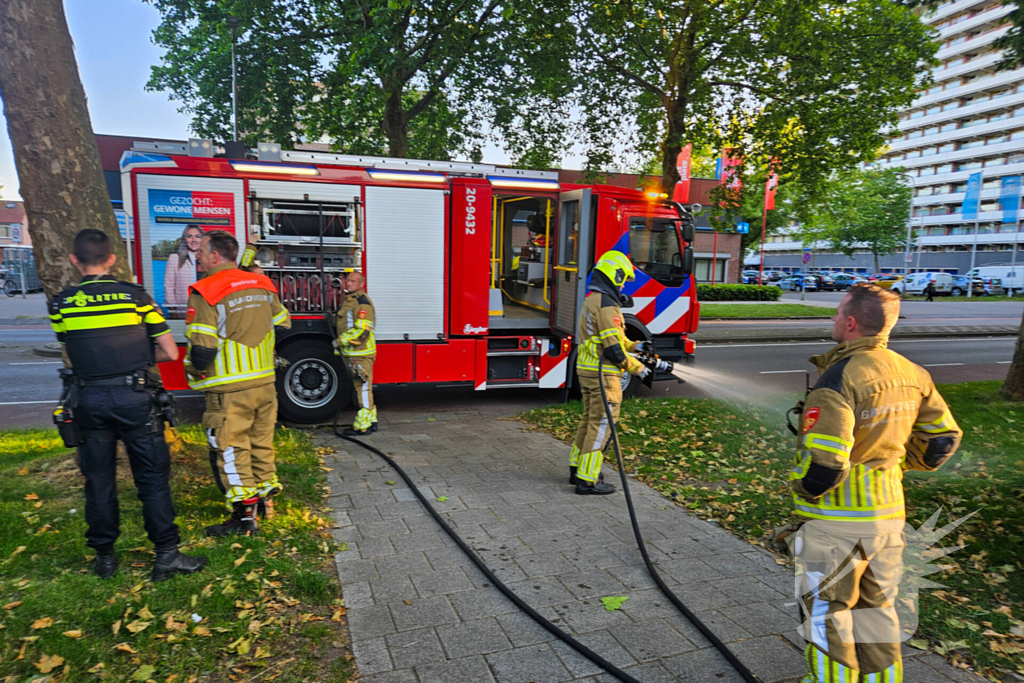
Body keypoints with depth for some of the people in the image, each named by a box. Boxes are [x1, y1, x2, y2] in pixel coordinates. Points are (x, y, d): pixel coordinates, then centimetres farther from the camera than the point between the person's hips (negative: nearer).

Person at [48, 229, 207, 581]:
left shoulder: (61, 304, 2)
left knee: (98, 479, 14)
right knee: (152, 477, 4)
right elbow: (171, 353, -2)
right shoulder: (135, 295, -4)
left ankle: (104, 555, 24)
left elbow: (72, 356, 10)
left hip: (90, 399, 2)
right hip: (134, 397, -2)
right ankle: (166, 554, 6)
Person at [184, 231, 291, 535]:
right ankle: (265, 499, 30)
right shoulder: (262, 285, 7)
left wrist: (194, 372, 2)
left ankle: (245, 515, 9)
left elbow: (202, 349, -18)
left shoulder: (206, 293, -13)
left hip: (229, 391, -6)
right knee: (261, 442, 18)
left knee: (230, 450, 4)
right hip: (265, 383, 7)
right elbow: (283, 327, 13)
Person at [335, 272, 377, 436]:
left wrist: (341, 341, -16)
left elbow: (362, 330, -22)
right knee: (361, 388, 15)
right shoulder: (349, 300, 18)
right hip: (352, 354, 10)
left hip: (361, 354, -10)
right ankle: (371, 421, 24)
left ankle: (362, 426, -2)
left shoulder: (362, 302, -14)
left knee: (362, 388, -6)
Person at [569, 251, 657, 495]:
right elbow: (612, 349, -21)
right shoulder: (605, 304, -18)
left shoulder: (592, 300, 14)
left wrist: (634, 345, 17)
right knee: (601, 424, -3)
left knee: (589, 420, 19)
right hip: (603, 374, -10)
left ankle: (577, 469, 28)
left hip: (587, 370, 10)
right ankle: (587, 480, 2)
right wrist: (637, 367, -9)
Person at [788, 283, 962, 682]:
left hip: (837, 519, -8)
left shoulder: (841, 375, -23)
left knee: (827, 615, 9)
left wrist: (804, 488, -9)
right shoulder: (911, 374, 2)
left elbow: (823, 458, -28)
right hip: (889, 513, 8)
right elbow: (943, 438, 12)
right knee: (877, 611, 22)